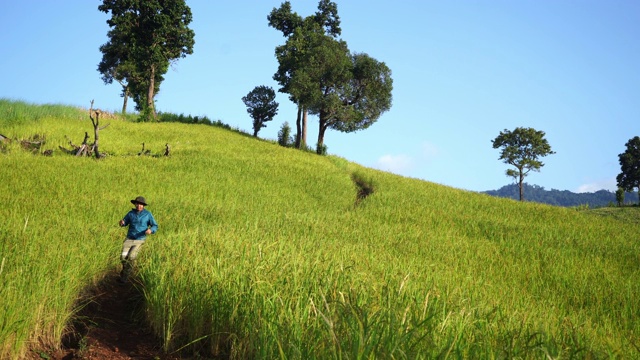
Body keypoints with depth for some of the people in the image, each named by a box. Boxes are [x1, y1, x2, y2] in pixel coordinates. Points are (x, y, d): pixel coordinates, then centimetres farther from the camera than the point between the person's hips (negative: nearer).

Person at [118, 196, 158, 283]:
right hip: (129, 239, 2)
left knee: (131, 256, -24)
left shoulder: (147, 214, -3)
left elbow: (155, 226, 1)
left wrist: (151, 230, -22)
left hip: (140, 241, -2)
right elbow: (125, 222, 17)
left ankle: (124, 276, -11)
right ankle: (125, 269, 14)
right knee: (123, 256, -18)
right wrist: (121, 223, -8)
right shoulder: (131, 213, 3)